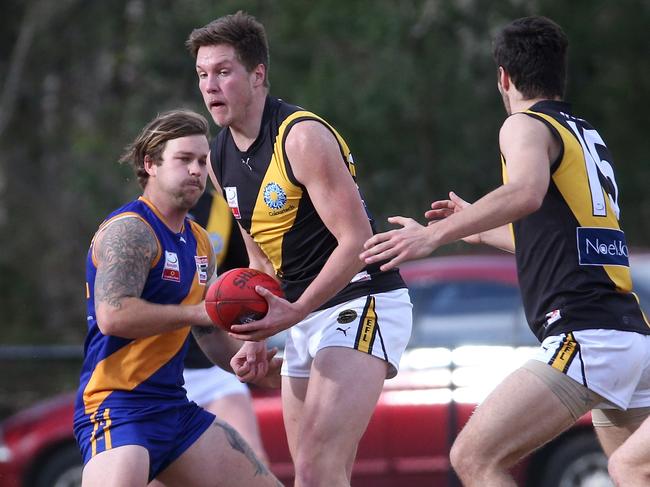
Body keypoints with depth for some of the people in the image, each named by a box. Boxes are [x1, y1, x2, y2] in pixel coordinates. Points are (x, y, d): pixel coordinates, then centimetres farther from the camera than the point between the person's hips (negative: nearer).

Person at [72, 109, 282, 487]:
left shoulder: (199, 243, 17)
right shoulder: (130, 230, -11)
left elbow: (209, 331, 28)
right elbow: (112, 315, -26)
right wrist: (197, 312, -21)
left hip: (174, 408, 9)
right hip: (117, 408, -9)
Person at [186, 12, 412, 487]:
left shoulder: (303, 136, -17)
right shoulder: (221, 158, 8)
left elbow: (357, 241, -20)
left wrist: (294, 312, -25)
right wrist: (258, 336, 9)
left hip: (362, 303, -9)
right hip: (305, 314, 9)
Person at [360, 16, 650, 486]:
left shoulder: (526, 125, -1)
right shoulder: (588, 135, 24)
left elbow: (528, 192, -24)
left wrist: (436, 235, -28)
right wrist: (481, 230, 49)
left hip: (585, 338, -9)